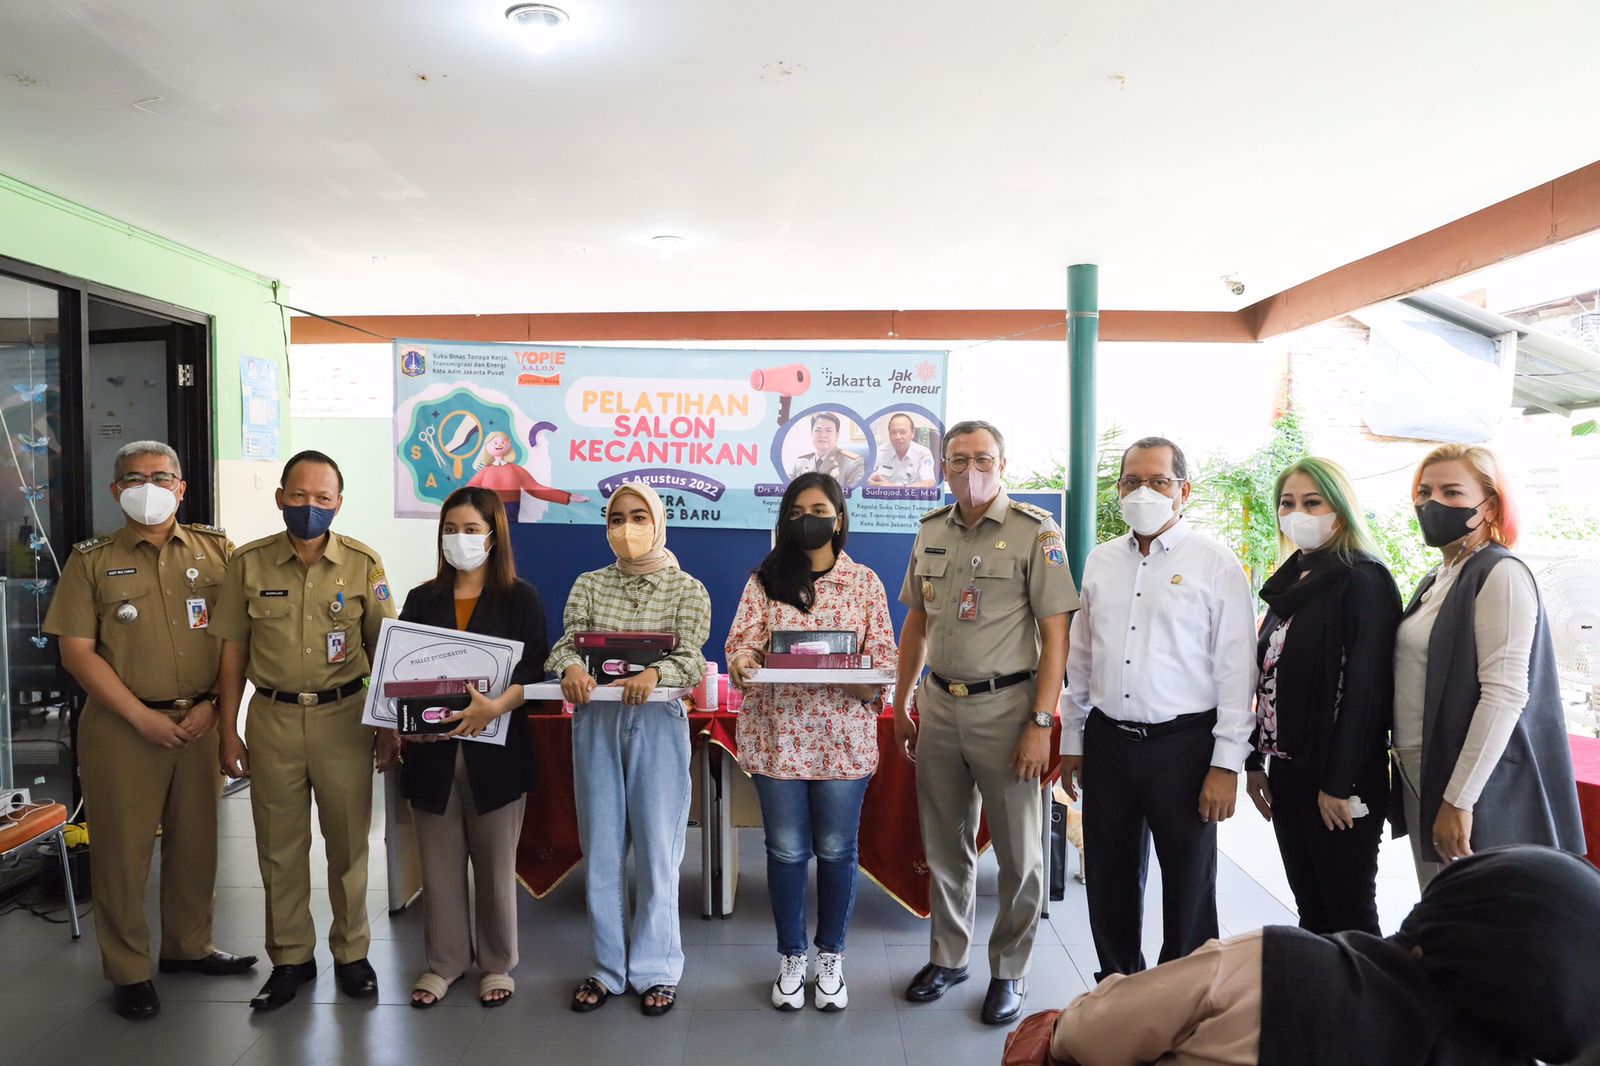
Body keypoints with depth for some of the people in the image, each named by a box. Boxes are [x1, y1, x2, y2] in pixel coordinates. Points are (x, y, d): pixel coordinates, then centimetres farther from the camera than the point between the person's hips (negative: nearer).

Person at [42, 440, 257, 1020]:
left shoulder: (216, 549, 5)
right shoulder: (92, 560, 1)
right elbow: (77, 651, -4)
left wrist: (214, 705, -7)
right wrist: (142, 717, -11)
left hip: (201, 721, 2)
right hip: (123, 726, -2)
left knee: (196, 841, 12)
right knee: (124, 847, 5)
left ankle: (189, 946, 31)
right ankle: (128, 971, 20)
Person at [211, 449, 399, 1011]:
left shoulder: (364, 563, -3)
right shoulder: (249, 563, -1)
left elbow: (384, 651, 2)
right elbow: (233, 649, 4)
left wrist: (388, 727, 0)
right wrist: (228, 730, 2)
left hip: (344, 716, -1)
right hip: (272, 717, 1)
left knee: (348, 842, 8)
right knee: (279, 845, 10)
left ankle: (351, 953, 25)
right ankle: (291, 958, 26)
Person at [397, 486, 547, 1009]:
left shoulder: (519, 597, 1)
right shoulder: (422, 599, 10)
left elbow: (533, 670, -9)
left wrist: (495, 707, -27)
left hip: (496, 749, -3)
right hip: (432, 750, 3)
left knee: (495, 863, 7)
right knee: (439, 863, 9)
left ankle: (497, 964, 23)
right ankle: (443, 962, 27)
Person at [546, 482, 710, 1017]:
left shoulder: (687, 589, 3)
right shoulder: (589, 584, 10)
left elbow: (691, 660, -9)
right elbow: (566, 642, -1)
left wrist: (655, 672, -31)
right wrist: (571, 666, -25)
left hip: (658, 721, -2)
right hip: (595, 719, 2)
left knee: (657, 848, 3)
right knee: (602, 847, 9)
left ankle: (655, 970, 18)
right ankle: (606, 967, 23)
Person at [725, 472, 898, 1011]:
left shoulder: (864, 582, 5)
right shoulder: (764, 581, 5)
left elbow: (884, 657, 2)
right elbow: (743, 639, -4)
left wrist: (869, 682, -19)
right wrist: (741, 660, -26)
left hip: (844, 738, 0)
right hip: (777, 734, 0)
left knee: (836, 849, 10)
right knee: (786, 850, 9)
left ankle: (831, 958, 29)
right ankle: (791, 958, 28)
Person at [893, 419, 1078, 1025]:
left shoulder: (1035, 532, -8)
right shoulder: (931, 531, 8)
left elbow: (1055, 635, -10)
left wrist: (1041, 723, -15)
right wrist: (900, 705, 13)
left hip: (1004, 705, -5)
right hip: (939, 704, 5)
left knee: (1018, 853, 7)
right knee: (945, 845, 16)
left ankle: (1009, 972, 25)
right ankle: (948, 957, 33)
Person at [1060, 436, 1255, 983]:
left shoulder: (1215, 563, -6)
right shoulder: (1100, 560, 9)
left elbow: (1236, 668, -8)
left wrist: (1226, 763, -11)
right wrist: (1072, 740, 12)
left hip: (1182, 743, -4)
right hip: (1107, 740, 5)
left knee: (1189, 886, 8)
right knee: (1110, 881, 14)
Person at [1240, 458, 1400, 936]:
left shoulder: (1363, 580, -12)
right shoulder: (1291, 582, 12)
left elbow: (1365, 687, -18)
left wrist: (1340, 783, -20)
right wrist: (1255, 761, 12)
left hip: (1338, 781, -7)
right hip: (1287, 770, 7)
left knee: (1348, 914, 4)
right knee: (1310, 910, 15)